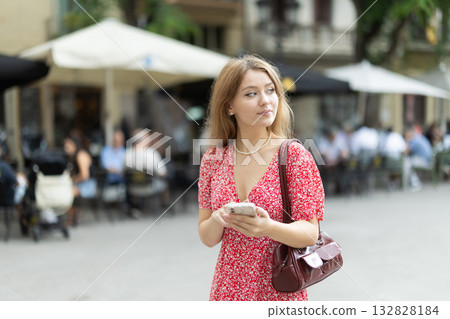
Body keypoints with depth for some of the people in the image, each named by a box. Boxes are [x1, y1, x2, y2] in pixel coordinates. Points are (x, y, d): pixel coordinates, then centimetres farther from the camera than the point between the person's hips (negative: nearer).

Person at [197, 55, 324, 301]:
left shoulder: (294, 154, -10)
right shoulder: (213, 159, -1)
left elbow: (311, 233, -12)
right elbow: (207, 238, 2)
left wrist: (269, 227, -30)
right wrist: (217, 220, -19)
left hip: (280, 290, -3)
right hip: (229, 289, 3)